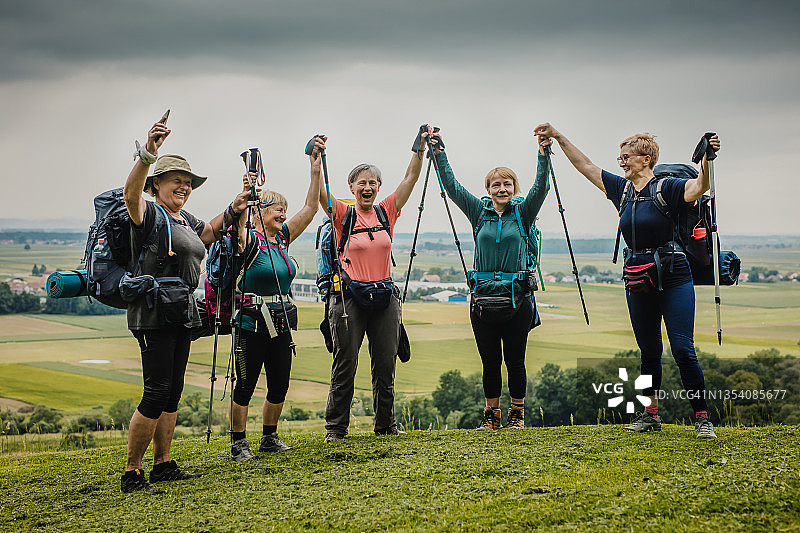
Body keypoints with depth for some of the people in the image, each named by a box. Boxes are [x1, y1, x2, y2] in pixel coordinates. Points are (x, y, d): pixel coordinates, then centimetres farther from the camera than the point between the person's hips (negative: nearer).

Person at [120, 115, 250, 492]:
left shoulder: (185, 219, 18)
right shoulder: (150, 215, -8)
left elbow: (209, 232, 39)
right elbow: (131, 195, -30)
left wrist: (233, 209, 22)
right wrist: (148, 153, -44)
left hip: (182, 312, 9)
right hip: (154, 312, -9)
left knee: (173, 391, 10)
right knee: (157, 391, -11)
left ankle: (163, 465, 18)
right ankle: (131, 472, -4)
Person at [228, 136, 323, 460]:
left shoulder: (282, 239, 11)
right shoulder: (249, 240, -6)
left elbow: (310, 208, 8)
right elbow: (237, 221, -29)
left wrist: (316, 168, 2)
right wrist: (246, 195, -42)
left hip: (280, 324, 7)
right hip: (251, 323, -7)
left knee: (280, 385, 10)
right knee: (245, 386, -2)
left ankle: (269, 438, 25)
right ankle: (239, 444, 8)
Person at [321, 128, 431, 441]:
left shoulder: (387, 212, 8)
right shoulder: (343, 215, -1)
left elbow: (411, 178, 5)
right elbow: (320, 191, -15)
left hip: (384, 296, 3)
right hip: (349, 296, -3)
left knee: (385, 365, 8)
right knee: (345, 365, -1)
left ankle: (386, 424, 19)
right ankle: (335, 427, 6)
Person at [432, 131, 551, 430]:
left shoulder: (523, 212, 4)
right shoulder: (479, 212, 9)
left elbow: (541, 187, -8)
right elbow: (452, 186, 7)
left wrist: (543, 154, -18)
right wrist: (438, 153, 3)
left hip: (517, 297, -2)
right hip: (483, 296, 2)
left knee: (515, 360, 4)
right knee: (490, 360, 6)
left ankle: (517, 414, 17)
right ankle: (491, 414, 17)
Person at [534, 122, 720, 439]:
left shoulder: (666, 188, -8)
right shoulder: (621, 189, 10)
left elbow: (699, 186, -26)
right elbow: (585, 166, 18)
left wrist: (707, 159, -44)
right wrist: (558, 137, 17)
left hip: (673, 278, -6)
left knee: (683, 350, -9)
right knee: (649, 351, 12)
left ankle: (702, 418, -3)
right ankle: (650, 414, 21)